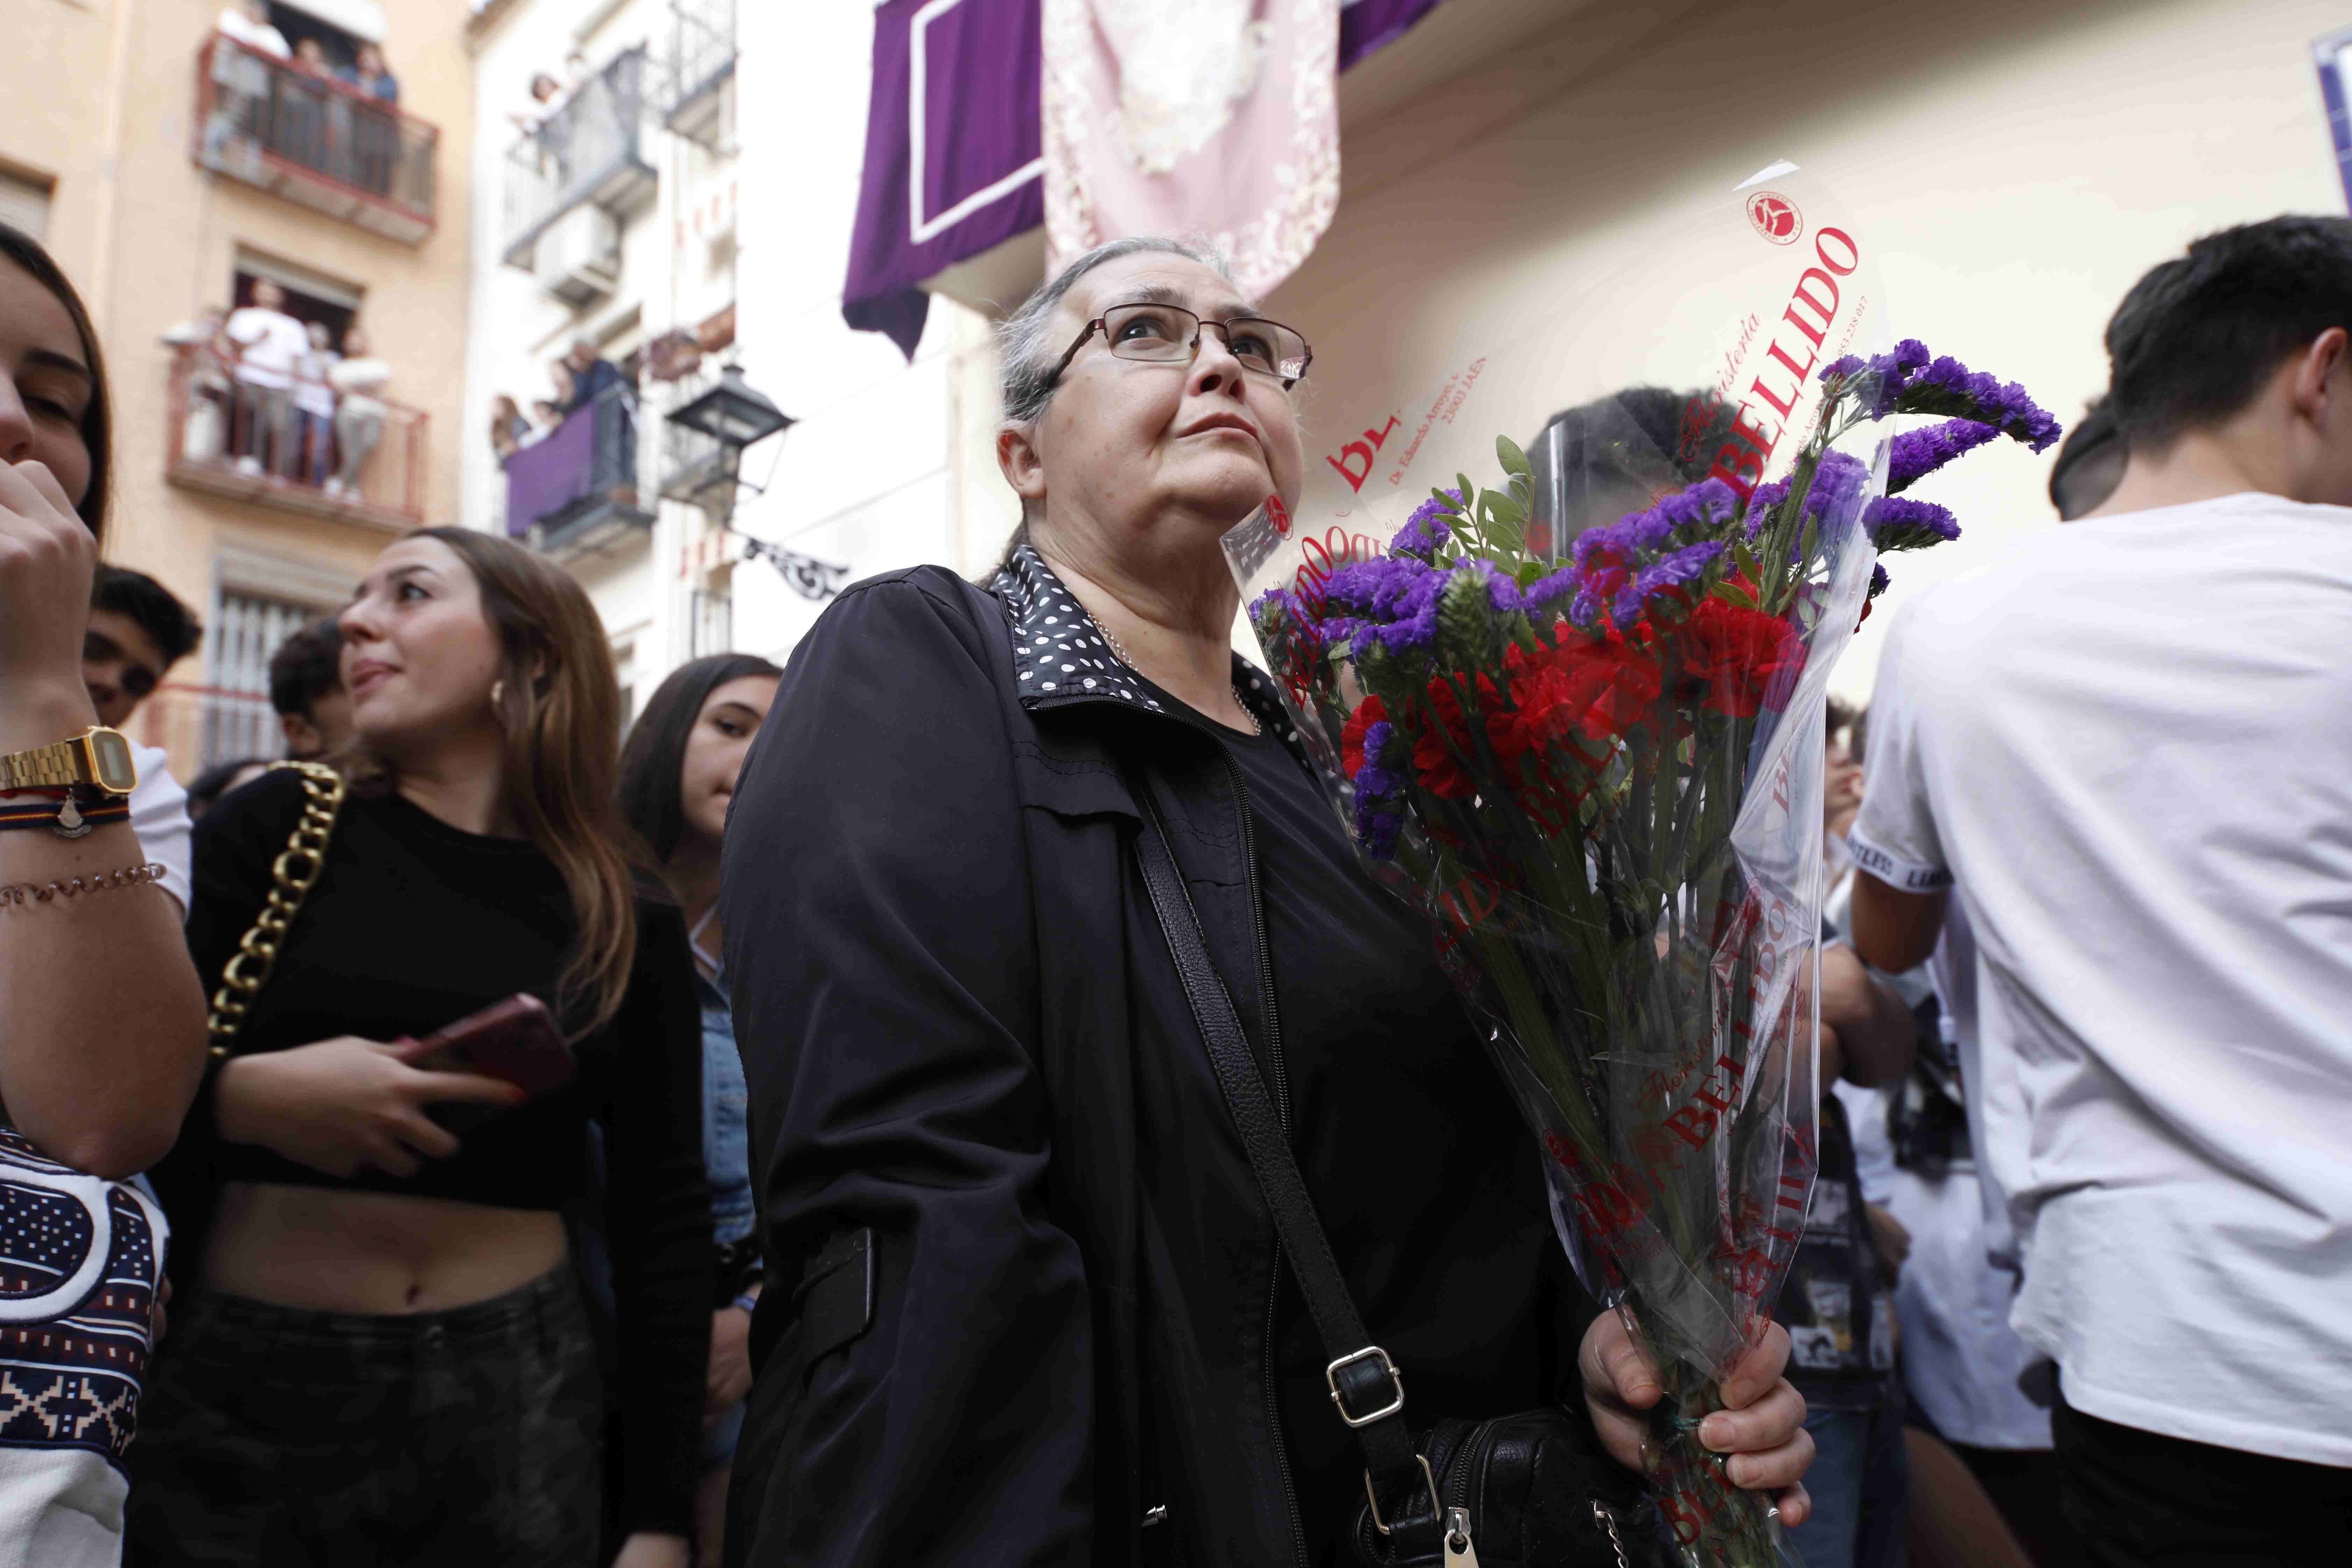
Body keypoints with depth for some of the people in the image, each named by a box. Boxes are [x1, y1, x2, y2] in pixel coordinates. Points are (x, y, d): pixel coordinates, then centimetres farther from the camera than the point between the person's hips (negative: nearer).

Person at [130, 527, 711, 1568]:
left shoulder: (630, 921, 0)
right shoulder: (277, 828, -2)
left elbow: (666, 1220, 1)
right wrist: (243, 1096, -24)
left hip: (512, 1402, 1)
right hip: (247, 1384, 0)